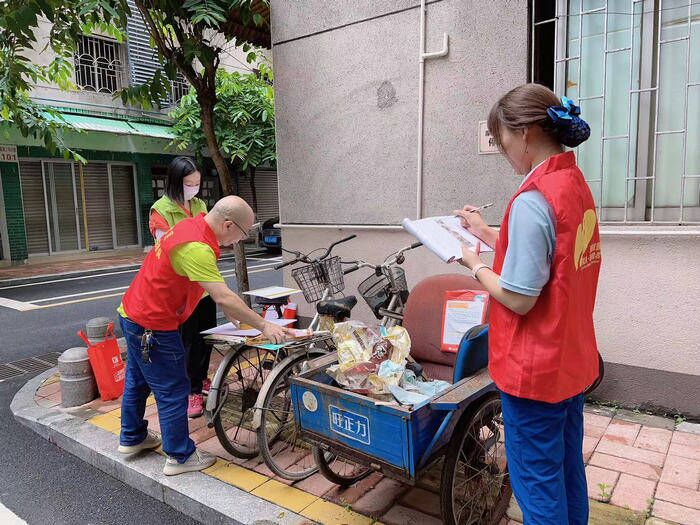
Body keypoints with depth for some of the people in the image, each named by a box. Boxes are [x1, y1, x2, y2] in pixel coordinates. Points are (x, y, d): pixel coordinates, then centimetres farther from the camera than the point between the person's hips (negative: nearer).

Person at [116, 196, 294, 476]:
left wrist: (232, 311, 10)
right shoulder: (196, 248, -29)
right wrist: (263, 325, -26)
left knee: (137, 381, 24)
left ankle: (131, 438, 43)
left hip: (132, 314, 10)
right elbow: (224, 298, -32)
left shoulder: (191, 224, 1)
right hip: (153, 326, -10)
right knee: (173, 391, 3)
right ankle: (180, 457, 16)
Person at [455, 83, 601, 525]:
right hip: (572, 358, 9)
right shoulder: (576, 183, 5)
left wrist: (474, 264, -7)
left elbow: (518, 298, -23)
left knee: (537, 485, 10)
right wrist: (488, 234, 12)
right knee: (568, 470, 24)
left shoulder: (532, 199, -24)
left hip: (535, 367, -9)